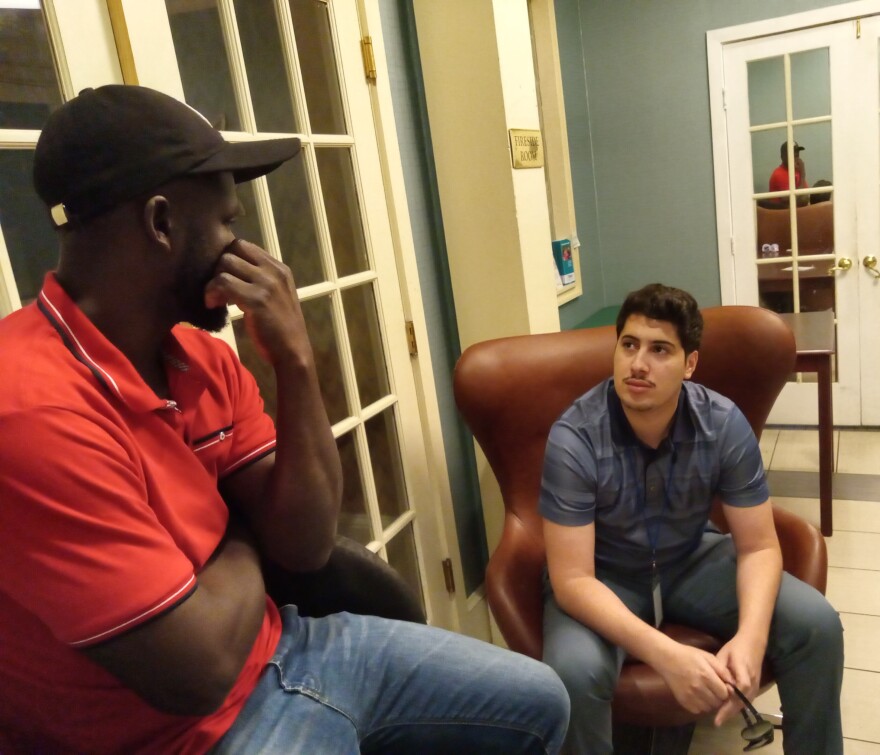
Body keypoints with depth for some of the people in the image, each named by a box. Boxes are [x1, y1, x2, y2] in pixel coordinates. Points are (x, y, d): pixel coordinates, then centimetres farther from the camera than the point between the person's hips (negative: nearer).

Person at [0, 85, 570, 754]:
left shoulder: (204, 357, -2)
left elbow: (305, 545, -6)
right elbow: (202, 670, -27)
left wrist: (296, 361, -14)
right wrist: (245, 537, -8)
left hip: (274, 648, 7)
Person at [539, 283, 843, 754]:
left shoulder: (725, 425, -18)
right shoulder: (574, 439, -28)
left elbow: (758, 547, -11)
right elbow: (572, 580, -28)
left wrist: (750, 638, -31)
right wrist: (666, 656, -40)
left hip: (693, 561, 4)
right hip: (604, 578, -3)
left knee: (816, 624, -13)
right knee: (574, 671, -32)